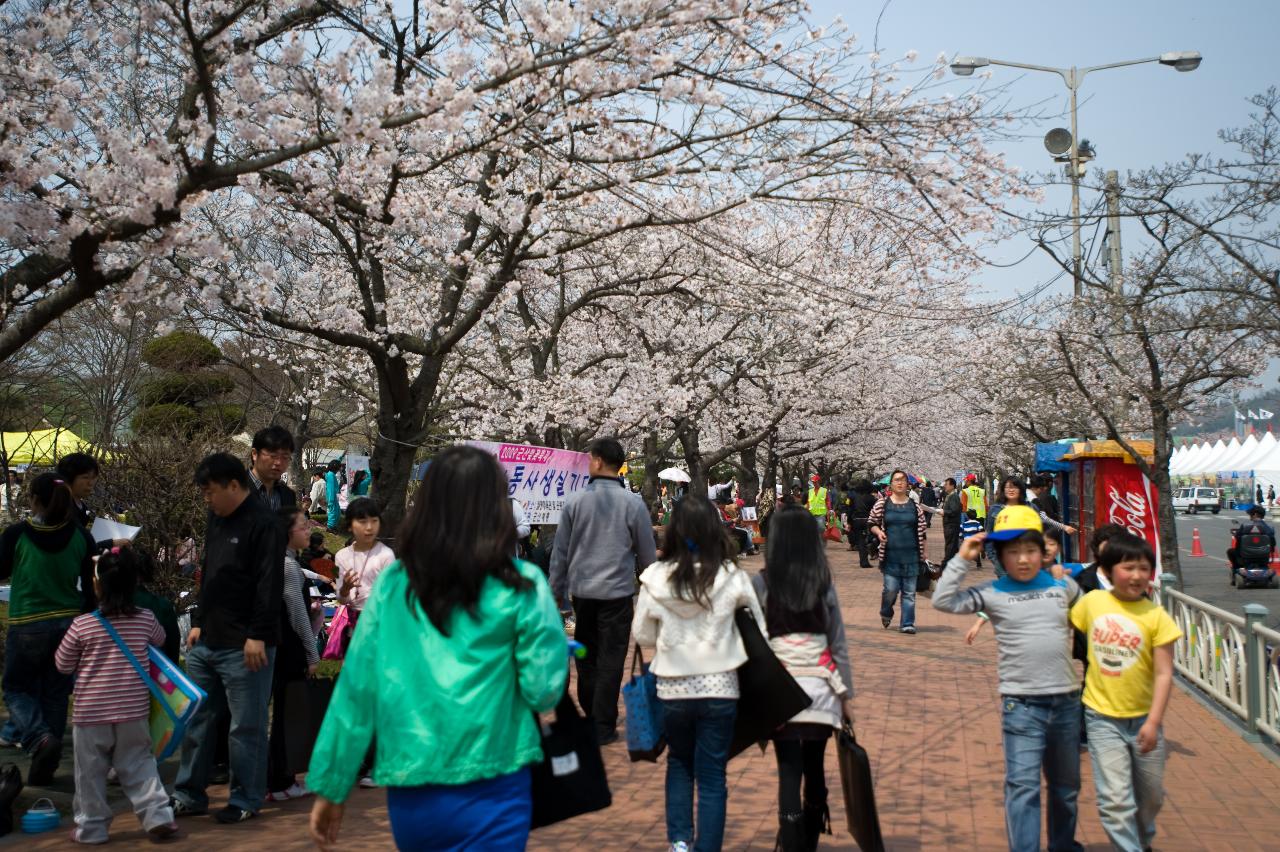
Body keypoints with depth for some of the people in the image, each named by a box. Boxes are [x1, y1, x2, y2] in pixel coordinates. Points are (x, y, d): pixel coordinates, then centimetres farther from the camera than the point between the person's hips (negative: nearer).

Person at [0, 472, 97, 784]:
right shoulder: (81, 537, -3)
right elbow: (90, 587, 2)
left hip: (27, 626, -3)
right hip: (69, 624, 3)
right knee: (56, 695, 14)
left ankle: (40, 738, -11)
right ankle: (44, 768, 18)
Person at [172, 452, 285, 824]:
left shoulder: (263, 524, -13)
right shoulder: (217, 519, 14)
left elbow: (269, 585, -17)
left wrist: (258, 636, -19)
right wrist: (198, 622, 16)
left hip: (244, 647, -8)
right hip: (206, 642, 9)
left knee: (246, 727, 2)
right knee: (197, 720, 14)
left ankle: (245, 800, 14)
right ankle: (189, 796, 25)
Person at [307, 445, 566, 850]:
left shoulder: (392, 584, 1)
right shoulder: (519, 585, -7)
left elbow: (356, 688, 1)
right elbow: (543, 691, -8)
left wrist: (331, 787, 8)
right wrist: (548, 622, 9)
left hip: (409, 792, 4)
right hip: (489, 794, -4)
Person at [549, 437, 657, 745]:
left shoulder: (575, 502, -4)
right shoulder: (633, 503, -7)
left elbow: (560, 551, 3)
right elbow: (647, 553, 1)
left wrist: (557, 591, 13)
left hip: (581, 590, 2)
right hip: (618, 592, -2)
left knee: (586, 655, 17)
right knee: (610, 659, 4)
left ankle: (590, 715, 29)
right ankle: (603, 727, 7)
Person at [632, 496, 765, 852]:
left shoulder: (656, 578, -10)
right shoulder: (732, 578, -12)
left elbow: (642, 636, 0)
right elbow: (758, 632, -2)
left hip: (672, 688, 1)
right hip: (719, 688, -1)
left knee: (679, 764, 24)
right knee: (712, 776, 10)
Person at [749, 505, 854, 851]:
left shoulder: (761, 583, -6)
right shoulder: (825, 583, 0)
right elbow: (839, 644, 4)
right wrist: (847, 694, 12)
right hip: (820, 689, 2)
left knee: (789, 773, 1)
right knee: (814, 770, 16)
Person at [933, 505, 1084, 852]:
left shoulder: (1063, 585, 5)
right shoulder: (992, 593, -4)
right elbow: (942, 600, -13)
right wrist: (962, 559, -14)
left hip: (1067, 700, 4)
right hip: (1021, 704, -4)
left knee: (1066, 784, 20)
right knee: (1023, 786, -7)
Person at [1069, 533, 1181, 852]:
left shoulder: (1156, 616, -11)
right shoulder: (1092, 601, -7)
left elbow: (1163, 674, -12)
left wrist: (1153, 722, -17)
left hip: (1143, 717, 1)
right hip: (1102, 717, -1)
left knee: (1151, 795, 19)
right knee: (1115, 799, -6)